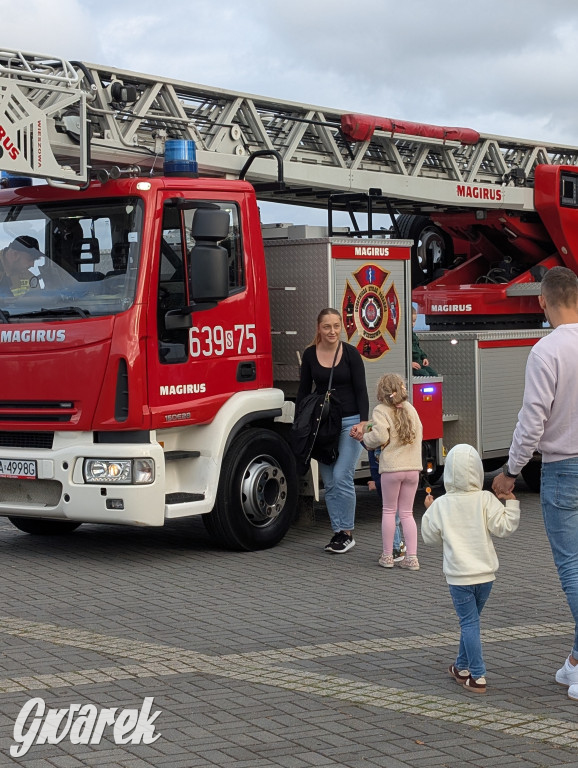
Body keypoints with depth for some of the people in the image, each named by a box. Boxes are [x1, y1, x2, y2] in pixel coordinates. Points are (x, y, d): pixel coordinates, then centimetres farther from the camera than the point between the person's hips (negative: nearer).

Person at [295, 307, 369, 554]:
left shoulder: (350, 353, -5)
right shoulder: (310, 355, 2)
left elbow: (361, 391, -4)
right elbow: (303, 392, 8)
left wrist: (364, 423, -13)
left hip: (349, 422, -3)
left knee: (342, 477, -10)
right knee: (329, 482, 4)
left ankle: (347, 533, 0)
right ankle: (337, 532, 12)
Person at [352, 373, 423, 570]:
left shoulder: (381, 410, -6)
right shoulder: (410, 409, 10)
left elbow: (380, 436, -20)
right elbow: (418, 431, 13)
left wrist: (365, 438, 2)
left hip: (392, 468, -4)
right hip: (413, 468, 4)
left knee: (389, 511, 10)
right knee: (407, 512, 11)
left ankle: (387, 556, 15)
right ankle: (412, 557, 6)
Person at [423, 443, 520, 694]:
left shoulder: (440, 505, -5)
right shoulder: (485, 500, -7)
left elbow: (430, 537, 6)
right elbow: (504, 527, -10)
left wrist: (428, 511, 19)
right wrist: (511, 502, -2)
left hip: (458, 576, -2)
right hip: (485, 573, 2)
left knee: (469, 623, 0)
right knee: (470, 621, 19)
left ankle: (477, 677, -7)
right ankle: (463, 667, 32)